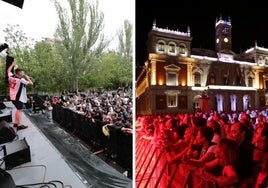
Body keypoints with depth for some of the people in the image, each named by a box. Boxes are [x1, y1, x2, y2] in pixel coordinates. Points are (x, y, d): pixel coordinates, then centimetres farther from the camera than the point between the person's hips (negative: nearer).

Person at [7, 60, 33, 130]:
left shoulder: (11, 76, 3)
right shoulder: (21, 80, -18)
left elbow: (8, 70, 23)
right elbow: (31, 83, -17)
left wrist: (12, 64, 32)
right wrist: (27, 77, -4)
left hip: (13, 97, 9)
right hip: (19, 97, -8)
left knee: (18, 109, 19)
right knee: (19, 110, -6)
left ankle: (16, 123, 25)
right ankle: (19, 125, -5)